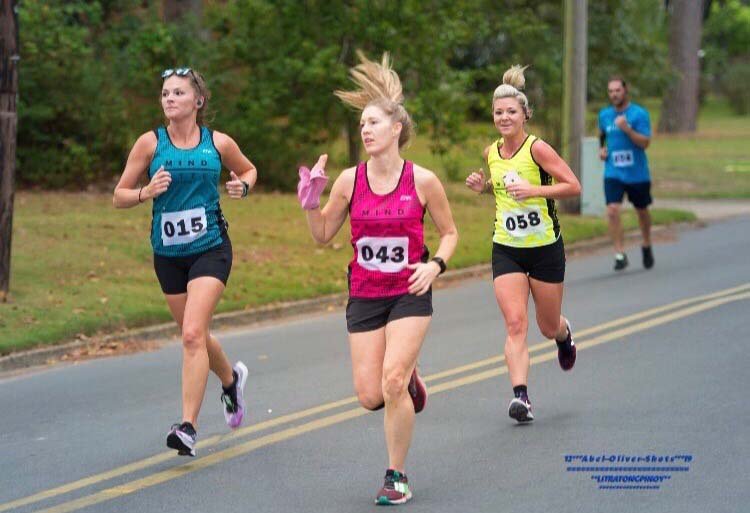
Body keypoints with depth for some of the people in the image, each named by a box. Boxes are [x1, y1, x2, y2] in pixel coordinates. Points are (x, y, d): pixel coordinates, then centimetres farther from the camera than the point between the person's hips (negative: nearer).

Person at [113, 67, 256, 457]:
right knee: (194, 335, 16)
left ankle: (188, 426, -16)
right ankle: (231, 379, 47)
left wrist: (243, 186, -3)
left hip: (210, 248, -3)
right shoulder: (150, 143, -2)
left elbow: (248, 169, 20)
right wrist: (146, 193, -19)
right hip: (168, 253, 3)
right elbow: (119, 195, 1)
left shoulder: (219, 143, -1)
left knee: (193, 334, -18)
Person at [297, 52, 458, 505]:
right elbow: (323, 235, 7)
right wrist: (310, 201, -10)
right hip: (364, 296, 3)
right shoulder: (350, 179, -2)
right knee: (370, 396, -3)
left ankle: (397, 475, 2)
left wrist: (435, 264, -13)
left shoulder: (422, 180, -7)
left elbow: (450, 232, 5)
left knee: (392, 383, -17)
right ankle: (409, 379, 35)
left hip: (410, 294, -3)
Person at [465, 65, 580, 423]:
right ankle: (520, 395, -19)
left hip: (546, 249, -3)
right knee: (515, 324, -14)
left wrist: (534, 190, -26)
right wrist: (483, 186, 1)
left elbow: (573, 186, -15)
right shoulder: (491, 153, 3)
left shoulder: (537, 149, -14)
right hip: (506, 250, 3)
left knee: (549, 327, 12)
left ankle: (564, 334, 49)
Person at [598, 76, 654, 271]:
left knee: (642, 211, 14)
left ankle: (646, 246, 39)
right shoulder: (604, 115, 5)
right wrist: (601, 149, 7)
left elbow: (645, 142, -16)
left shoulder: (639, 114, -8)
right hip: (613, 173, 2)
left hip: (637, 173, -2)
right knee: (612, 211, -16)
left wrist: (627, 129, -27)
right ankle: (620, 255, -12)